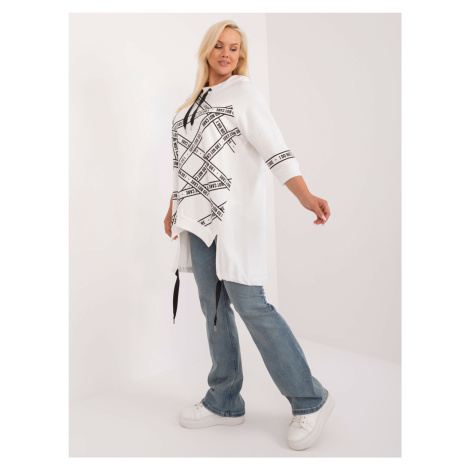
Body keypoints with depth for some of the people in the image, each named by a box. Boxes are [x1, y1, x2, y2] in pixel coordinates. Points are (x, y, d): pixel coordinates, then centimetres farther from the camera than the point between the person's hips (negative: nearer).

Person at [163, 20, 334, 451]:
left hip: (234, 214, -7)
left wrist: (306, 196, -27)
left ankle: (310, 400, 2)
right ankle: (225, 403, 18)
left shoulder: (243, 91, 0)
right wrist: (174, 206, 26)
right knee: (213, 306, 7)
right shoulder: (196, 100, 21)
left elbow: (275, 148, -13)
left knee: (249, 304, -12)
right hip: (199, 216, 7)